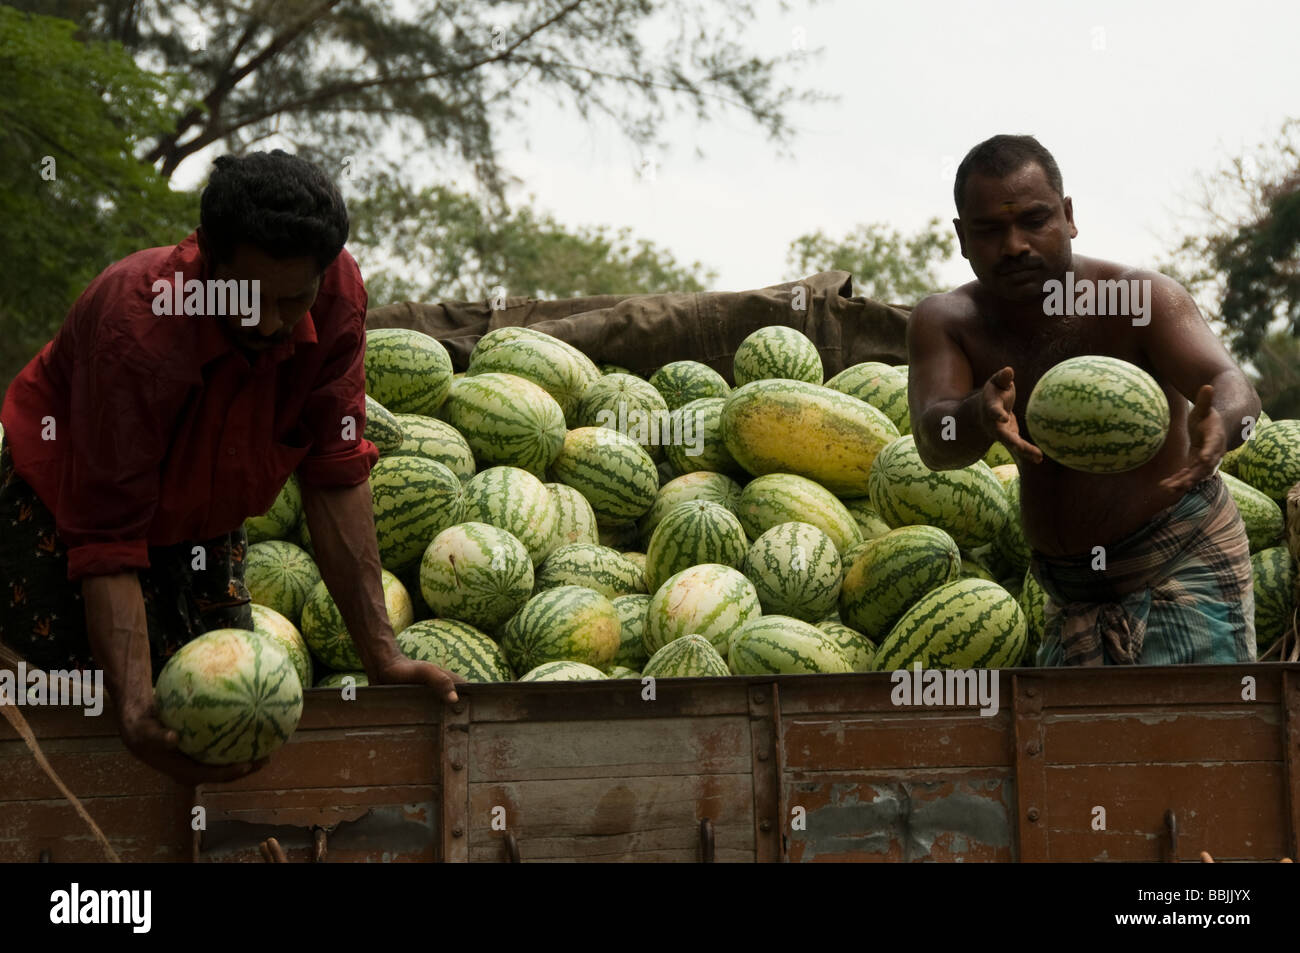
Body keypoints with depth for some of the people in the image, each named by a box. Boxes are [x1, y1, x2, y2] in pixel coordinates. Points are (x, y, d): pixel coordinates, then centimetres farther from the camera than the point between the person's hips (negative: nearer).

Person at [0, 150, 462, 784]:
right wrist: (138, 716, -50)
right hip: (63, 514, -5)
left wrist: (382, 657, -23)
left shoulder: (336, 293, -25)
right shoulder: (136, 326, -38)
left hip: (203, 526, 5)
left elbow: (336, 475, -18)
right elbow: (108, 544, -38)